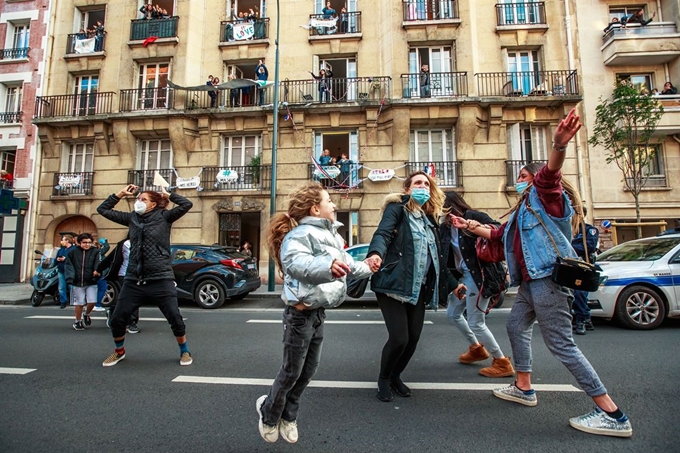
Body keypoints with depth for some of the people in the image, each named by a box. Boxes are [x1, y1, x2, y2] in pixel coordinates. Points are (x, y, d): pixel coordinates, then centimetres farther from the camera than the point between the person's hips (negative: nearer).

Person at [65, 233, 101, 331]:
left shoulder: (95, 252, 1)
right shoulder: (73, 252, 2)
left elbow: (97, 264, -9)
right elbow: (68, 265, 0)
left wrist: (97, 271, -31)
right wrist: (70, 278, -12)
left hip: (91, 283, 0)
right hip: (77, 283, 0)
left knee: (92, 302, -5)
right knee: (79, 303, 7)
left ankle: (86, 315, 27)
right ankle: (78, 321, 28)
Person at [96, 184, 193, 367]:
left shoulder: (164, 216, -2)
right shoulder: (131, 217, 12)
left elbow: (186, 205, -14)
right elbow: (103, 209, 19)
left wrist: (168, 195, -1)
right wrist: (121, 194, 14)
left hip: (161, 279, -4)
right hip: (134, 279, 5)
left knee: (175, 317, -3)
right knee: (117, 319, 8)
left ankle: (184, 351, 19)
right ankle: (119, 351, 37)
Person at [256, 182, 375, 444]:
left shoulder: (331, 235, 11)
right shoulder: (301, 234, -21)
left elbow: (346, 263, 24)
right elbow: (295, 262, -41)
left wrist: (366, 269, 34)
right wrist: (327, 267, -55)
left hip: (318, 312, 9)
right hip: (301, 313, -9)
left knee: (309, 369, 18)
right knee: (292, 371, 8)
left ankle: (287, 416, 39)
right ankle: (268, 412, 35)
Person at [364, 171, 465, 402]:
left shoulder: (429, 219, 20)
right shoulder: (397, 208, 0)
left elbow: (436, 257, 25)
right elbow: (382, 233, -20)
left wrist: (452, 284, 26)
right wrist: (376, 254, -41)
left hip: (418, 288, 7)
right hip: (393, 283, -6)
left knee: (413, 338, 4)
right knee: (399, 338, -10)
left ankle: (395, 376, 32)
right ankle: (383, 378, 20)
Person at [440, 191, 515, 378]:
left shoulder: (473, 216, -13)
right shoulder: (446, 227, 7)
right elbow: (442, 253, 7)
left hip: (479, 275, -9)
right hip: (463, 275, 9)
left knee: (475, 323, -4)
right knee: (453, 313, 19)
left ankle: (502, 362, 15)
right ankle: (476, 348, 39)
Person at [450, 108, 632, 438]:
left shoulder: (545, 195, -3)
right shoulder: (523, 209, 24)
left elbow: (549, 172, -27)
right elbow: (498, 235, 34)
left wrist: (559, 146, -47)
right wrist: (469, 226, 36)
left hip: (548, 278, -10)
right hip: (531, 281, 10)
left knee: (560, 343, -7)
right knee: (516, 326, 18)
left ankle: (613, 415, 4)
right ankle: (523, 388, 33)